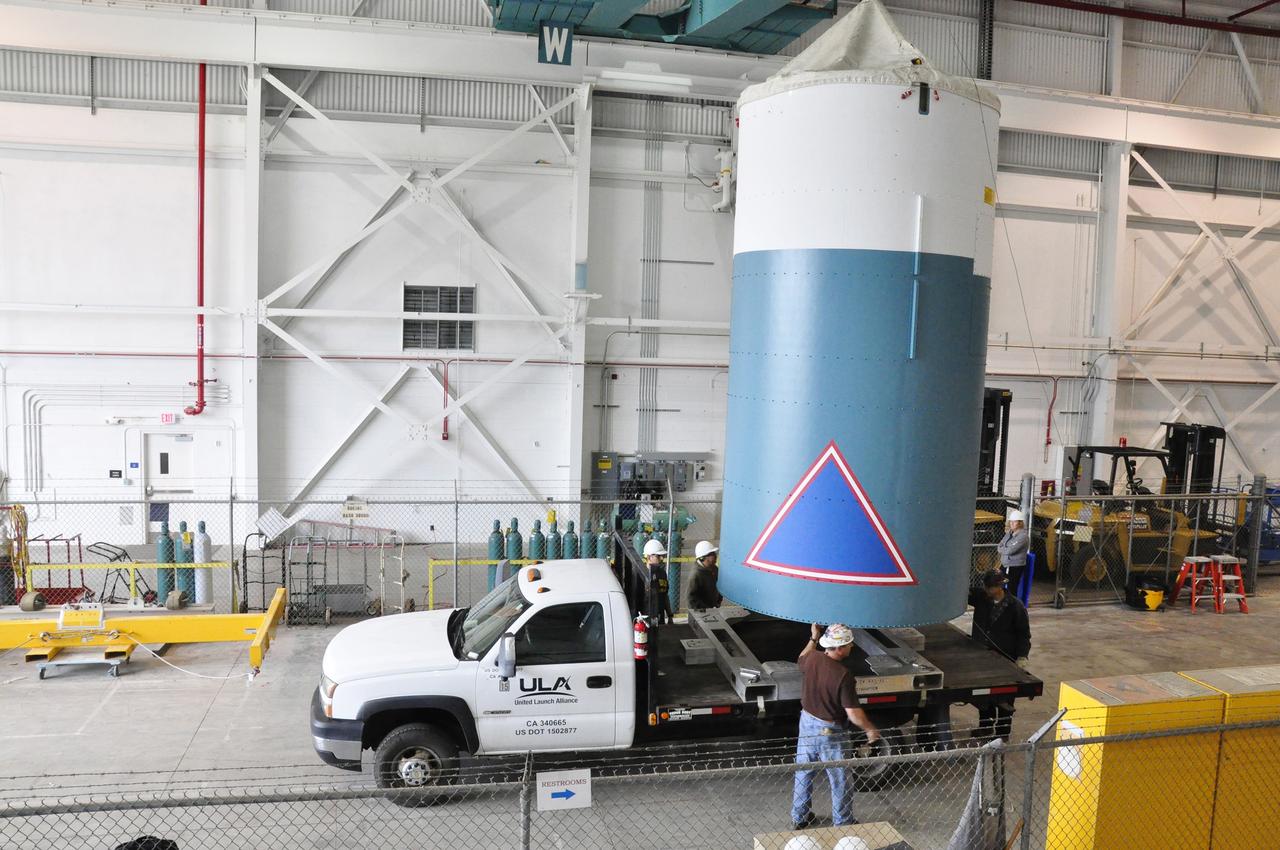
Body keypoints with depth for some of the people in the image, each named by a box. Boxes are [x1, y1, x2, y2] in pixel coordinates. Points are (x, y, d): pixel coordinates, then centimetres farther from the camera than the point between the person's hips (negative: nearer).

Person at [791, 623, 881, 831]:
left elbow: (802, 659, 16)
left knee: (803, 773, 21)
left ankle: (799, 818, 35)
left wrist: (813, 639, 20)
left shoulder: (812, 659, -11)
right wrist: (870, 729, -7)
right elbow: (853, 713, -23)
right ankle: (843, 823, 29)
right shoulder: (843, 675, -28)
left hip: (807, 722, 6)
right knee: (840, 780, 14)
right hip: (831, 731, -6)